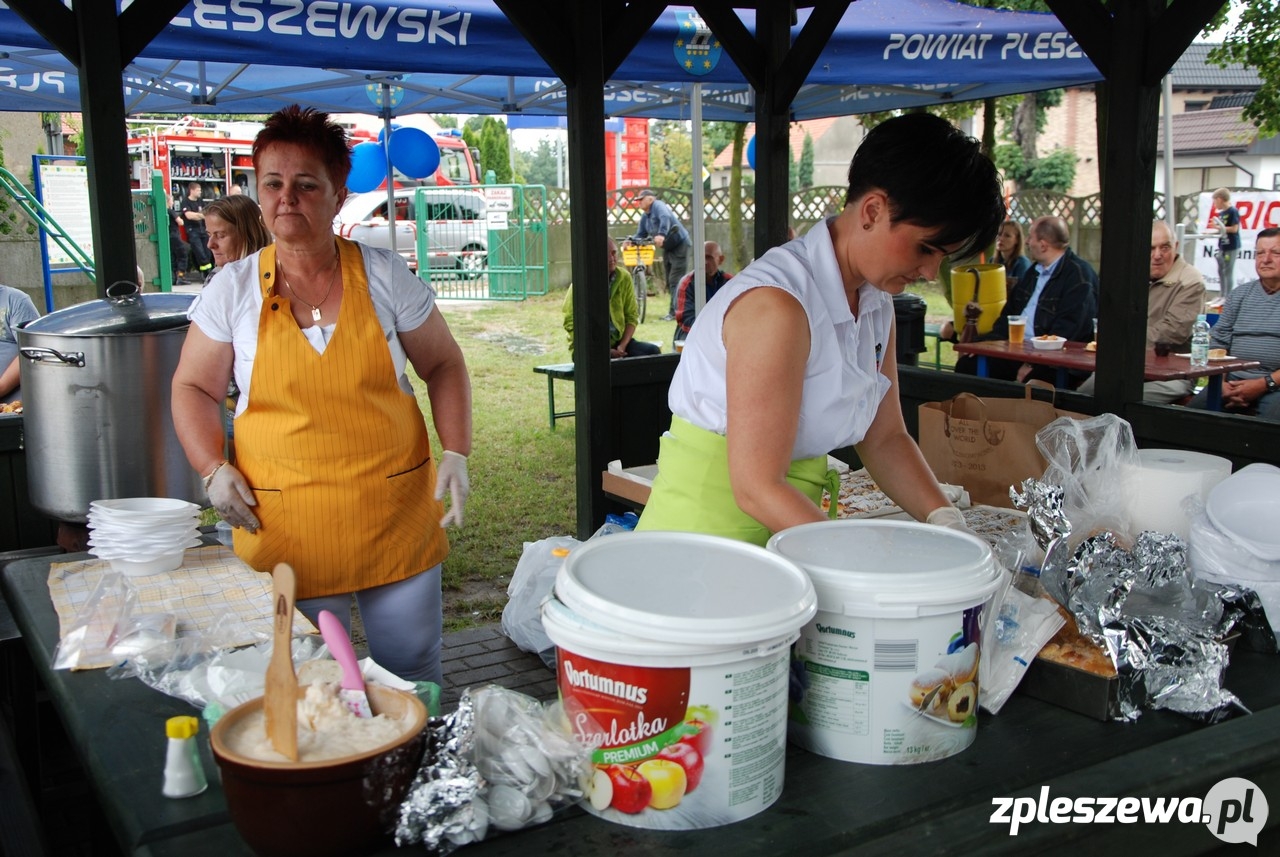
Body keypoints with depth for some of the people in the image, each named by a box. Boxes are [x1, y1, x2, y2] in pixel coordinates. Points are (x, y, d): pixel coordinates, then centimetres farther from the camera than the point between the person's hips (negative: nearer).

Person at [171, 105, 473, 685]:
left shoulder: (385, 276, 0)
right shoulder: (233, 288, 1)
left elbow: (443, 365, 8)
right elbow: (193, 388, 9)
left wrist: (456, 453, -3)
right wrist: (214, 472, -5)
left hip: (397, 517, 0)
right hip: (283, 528, 0)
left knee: (412, 677, 10)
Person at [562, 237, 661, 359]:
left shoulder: (624, 278, 3)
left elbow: (632, 316, 7)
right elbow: (571, 324, -10)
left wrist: (623, 346, -9)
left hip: (617, 341, 5)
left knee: (653, 352, -17)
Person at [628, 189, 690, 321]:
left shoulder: (658, 205, -17)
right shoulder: (645, 217, 8)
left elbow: (665, 218, -37)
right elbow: (640, 235, 12)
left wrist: (662, 234, -53)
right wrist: (630, 240, -10)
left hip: (679, 245, -9)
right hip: (667, 248, 10)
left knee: (675, 280, -13)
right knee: (669, 281, 12)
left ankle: (675, 312, -14)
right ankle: (675, 311, 21)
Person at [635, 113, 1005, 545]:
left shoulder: (875, 303, 6)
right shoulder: (776, 303, -22)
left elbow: (884, 439, 10)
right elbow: (757, 487, -24)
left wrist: (947, 524, -5)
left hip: (790, 530, 7)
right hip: (709, 521, -7)